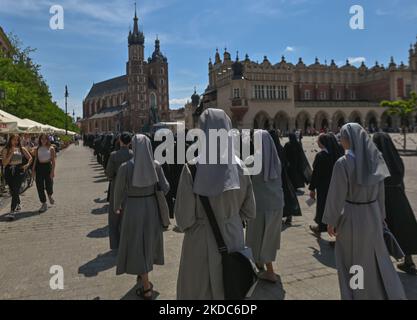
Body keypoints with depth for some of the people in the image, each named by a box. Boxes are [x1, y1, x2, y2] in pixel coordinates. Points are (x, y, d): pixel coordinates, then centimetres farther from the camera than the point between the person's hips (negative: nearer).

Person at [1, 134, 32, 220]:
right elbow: (4, 163, -5)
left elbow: (30, 158, 14)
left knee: (15, 190, -12)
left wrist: (27, 165, -2)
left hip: (19, 171, -2)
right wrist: (11, 153, -11)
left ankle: (12, 211, -17)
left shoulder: (22, 149, 6)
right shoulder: (6, 150, 5)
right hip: (9, 171, 2)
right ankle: (18, 205, 38)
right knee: (12, 190, 12)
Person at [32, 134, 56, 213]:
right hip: (39, 167, 3)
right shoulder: (37, 149, 8)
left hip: (48, 166, -2)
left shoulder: (51, 148, 0)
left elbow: (53, 161, -3)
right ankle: (44, 204, 11)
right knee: (40, 186, 1)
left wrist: (52, 171, -10)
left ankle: (50, 196, 34)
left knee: (48, 184, -2)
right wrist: (33, 170, 2)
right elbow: (35, 160, 9)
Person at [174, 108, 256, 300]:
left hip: (201, 243, -3)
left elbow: (184, 217, -16)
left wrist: (185, 225, 5)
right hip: (233, 240, 4)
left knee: (199, 292, 17)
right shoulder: (239, 167, -7)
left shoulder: (193, 168, -19)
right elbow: (250, 212, 1)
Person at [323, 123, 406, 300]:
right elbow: (380, 192, 5)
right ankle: (391, 294, 32)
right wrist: (379, 216, 15)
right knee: (375, 257, 24)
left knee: (351, 260, 13)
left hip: (351, 218, -5)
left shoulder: (343, 163, -21)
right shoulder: (375, 158, -3)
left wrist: (331, 221, -6)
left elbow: (336, 196, -17)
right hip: (372, 215, 6)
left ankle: (354, 295, 27)